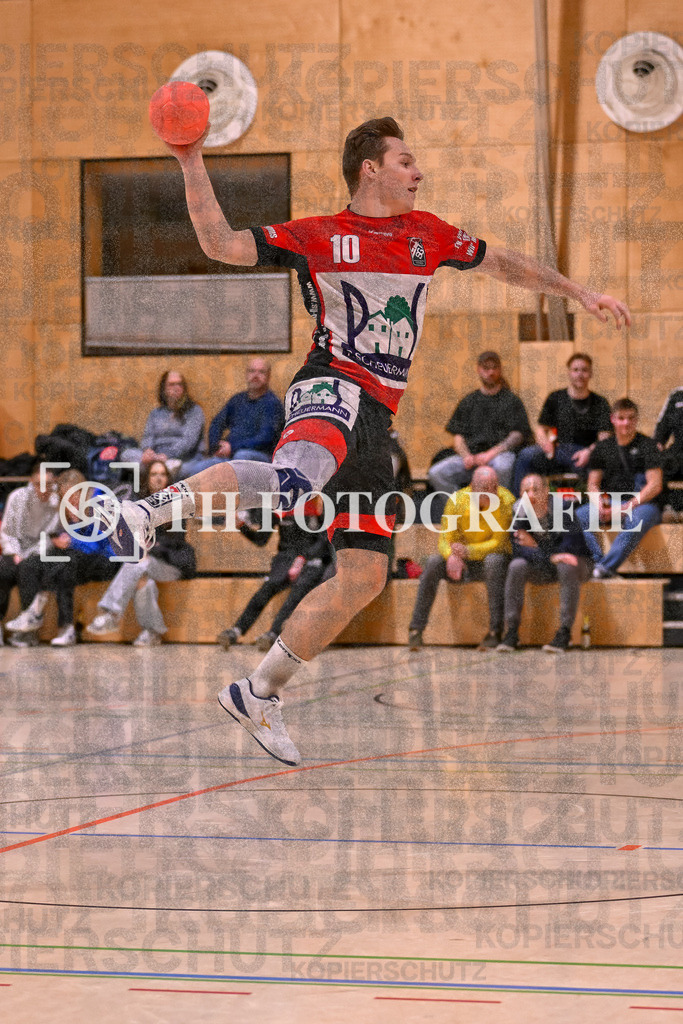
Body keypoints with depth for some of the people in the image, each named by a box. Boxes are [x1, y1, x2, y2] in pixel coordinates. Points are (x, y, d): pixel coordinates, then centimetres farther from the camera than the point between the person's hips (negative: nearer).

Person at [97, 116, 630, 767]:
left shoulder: (427, 234, 20)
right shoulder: (317, 237, 4)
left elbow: (500, 262, 32)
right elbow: (221, 244, -3)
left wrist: (578, 293, 30)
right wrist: (192, 164, -12)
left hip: (376, 419, 7)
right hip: (331, 389, -7)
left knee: (365, 576, 2)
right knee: (295, 477, -43)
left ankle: (258, 695, 11)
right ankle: (150, 510, -41)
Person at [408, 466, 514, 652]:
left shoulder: (506, 500, -17)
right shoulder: (457, 500, -9)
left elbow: (499, 543, -21)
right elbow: (444, 540, -9)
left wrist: (468, 550, -36)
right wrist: (451, 556, -34)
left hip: (494, 557, -2)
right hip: (465, 565, 2)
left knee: (493, 561, -37)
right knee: (433, 563, -25)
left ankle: (495, 631, -36)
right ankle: (416, 629, -21)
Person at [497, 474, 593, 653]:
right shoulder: (521, 515, -7)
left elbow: (573, 544, -25)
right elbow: (517, 550, -17)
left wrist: (535, 548, -22)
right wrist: (550, 557, -33)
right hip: (542, 570, 3)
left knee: (566, 567, -36)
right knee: (516, 566, -24)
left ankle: (565, 632, -32)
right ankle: (512, 630, -23)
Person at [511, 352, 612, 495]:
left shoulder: (600, 403, 12)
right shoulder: (556, 398, 17)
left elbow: (604, 437, 1)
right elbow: (541, 429, 16)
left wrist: (589, 451, -21)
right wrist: (545, 443, -9)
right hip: (559, 450, 2)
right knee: (526, 455, -29)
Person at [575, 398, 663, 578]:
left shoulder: (647, 445, -1)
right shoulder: (603, 447, 12)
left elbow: (655, 485, -9)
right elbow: (593, 484, 13)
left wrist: (627, 507, -19)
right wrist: (600, 504, -10)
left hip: (644, 504, -4)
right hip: (610, 502, 5)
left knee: (636, 520, -40)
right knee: (578, 515, -22)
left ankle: (606, 567, -44)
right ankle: (597, 561, -35)